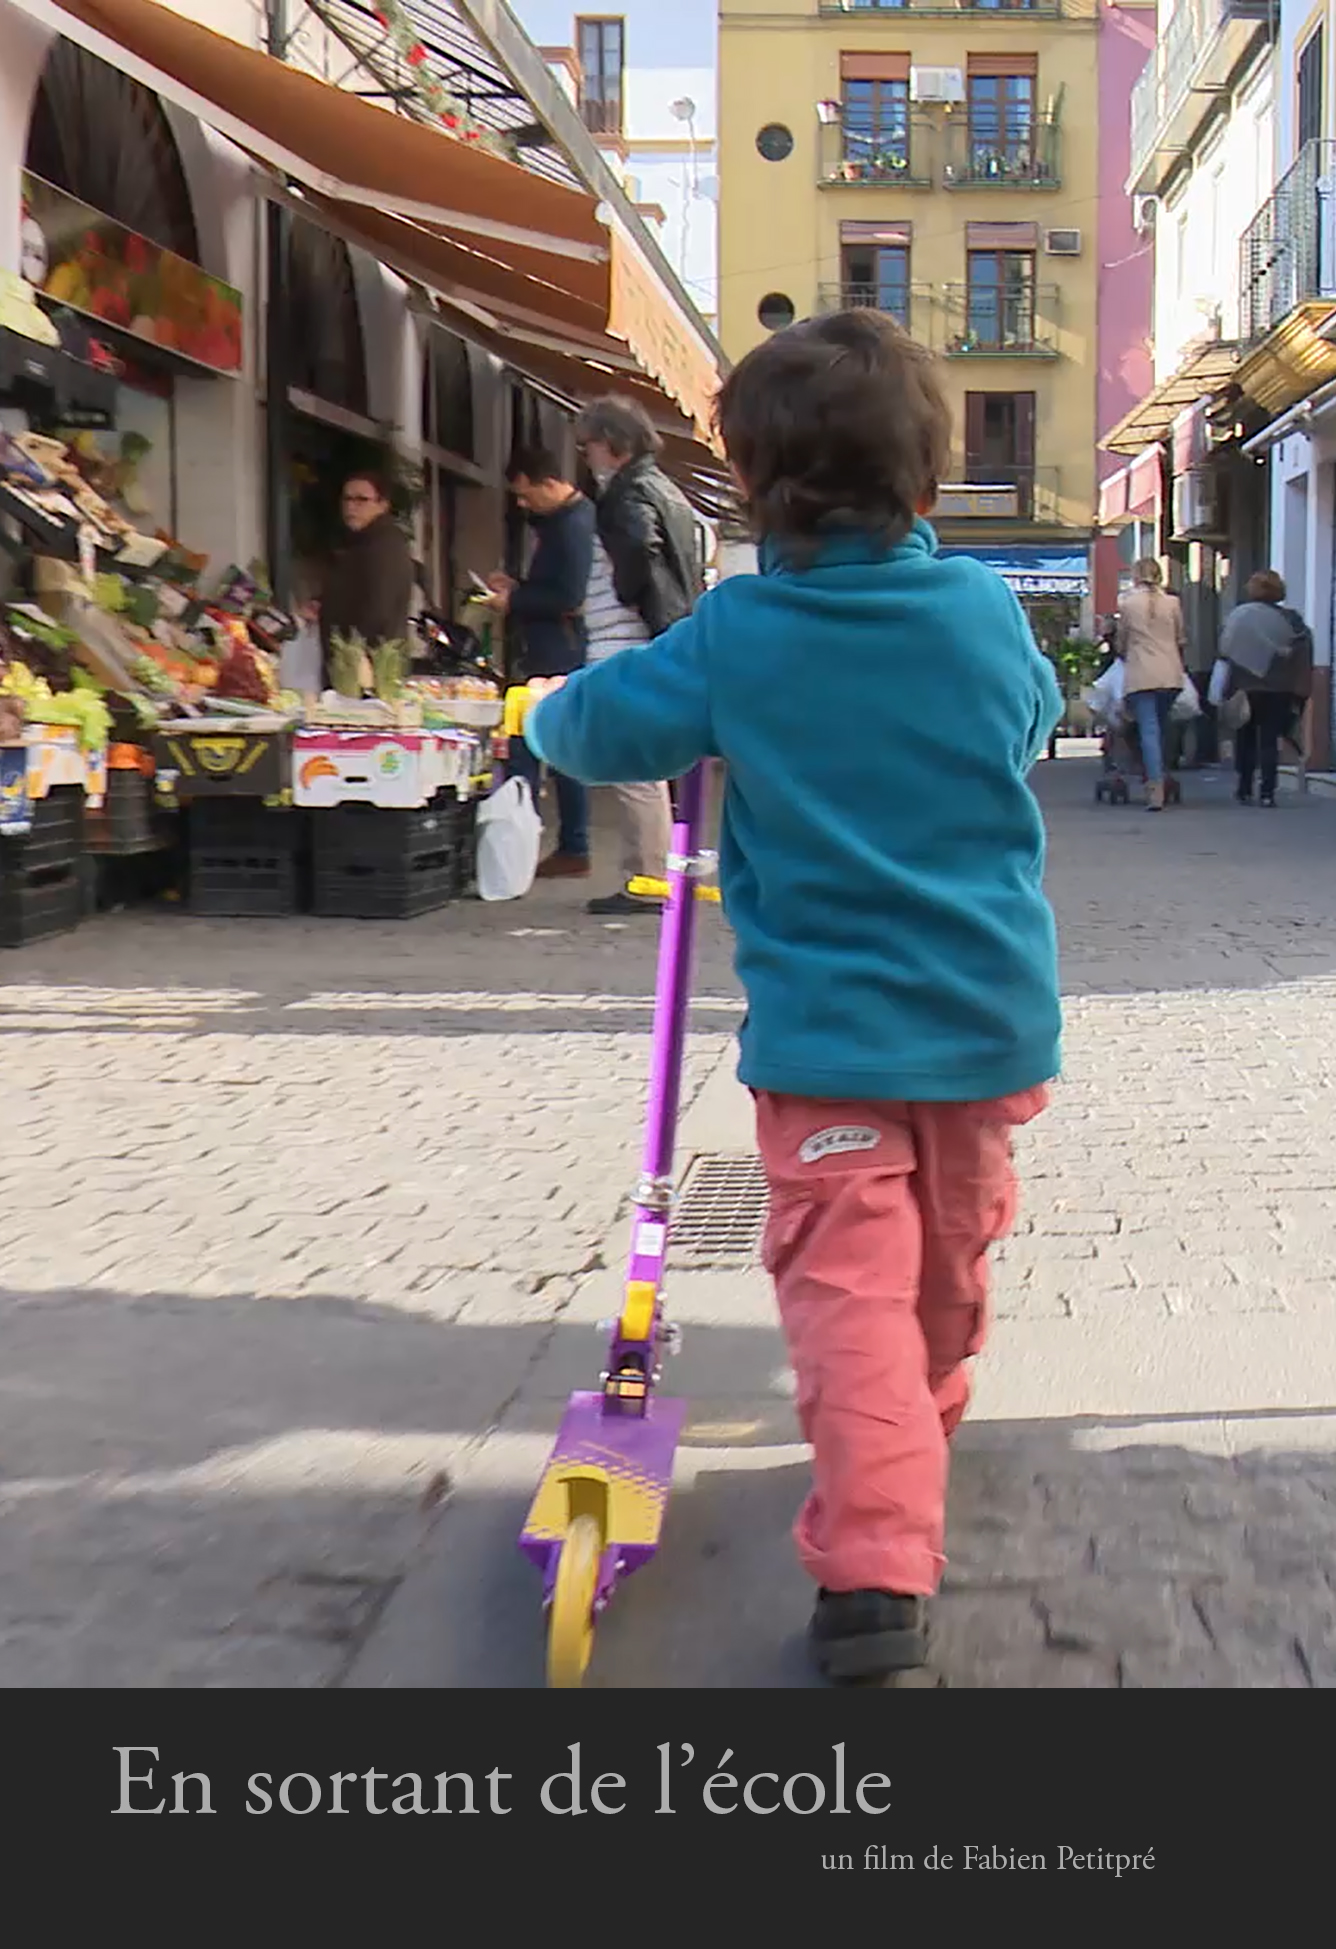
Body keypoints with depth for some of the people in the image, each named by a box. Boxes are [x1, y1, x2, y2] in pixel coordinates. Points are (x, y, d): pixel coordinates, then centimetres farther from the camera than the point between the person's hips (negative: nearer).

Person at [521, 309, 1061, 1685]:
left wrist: (555, 708, 20)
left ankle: (877, 1561, -17)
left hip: (826, 1031, -4)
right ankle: (923, 1436, 47)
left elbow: (585, 729, -3)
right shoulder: (988, 613, -2)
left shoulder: (736, 636, -11)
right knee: (951, 1257, 23)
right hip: (992, 1012, 4)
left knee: (847, 1282, -4)